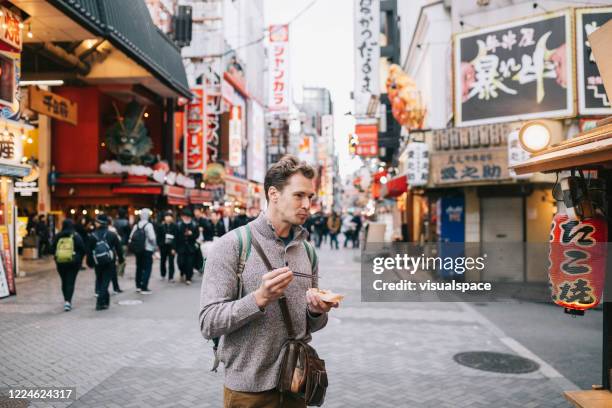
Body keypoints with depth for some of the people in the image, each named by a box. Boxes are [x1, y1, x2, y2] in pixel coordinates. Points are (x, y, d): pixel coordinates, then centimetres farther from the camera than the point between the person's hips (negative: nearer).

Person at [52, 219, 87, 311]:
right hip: (73, 262, -3)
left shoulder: (58, 236, 2)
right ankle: (68, 301, -14)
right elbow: (83, 249, -7)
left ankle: (66, 300, 25)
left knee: (64, 281, 16)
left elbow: (52, 249, 5)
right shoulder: (76, 236, -5)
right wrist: (79, 259, 8)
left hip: (60, 262, 3)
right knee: (70, 282, -1)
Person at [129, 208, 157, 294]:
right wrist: (155, 246, -7)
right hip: (147, 250, -6)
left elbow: (131, 237, 2)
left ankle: (138, 286, 27)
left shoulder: (136, 225, 4)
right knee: (147, 268, 0)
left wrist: (134, 245, 12)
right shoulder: (149, 225, -14)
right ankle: (144, 288, -3)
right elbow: (152, 238, -22)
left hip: (138, 250, 6)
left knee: (139, 267, 18)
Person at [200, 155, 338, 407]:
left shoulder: (307, 251, 4)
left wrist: (317, 311, -10)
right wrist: (260, 299, -29)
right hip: (249, 388, -5)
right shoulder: (231, 245, -13)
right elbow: (209, 324, -17)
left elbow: (311, 325, 11)